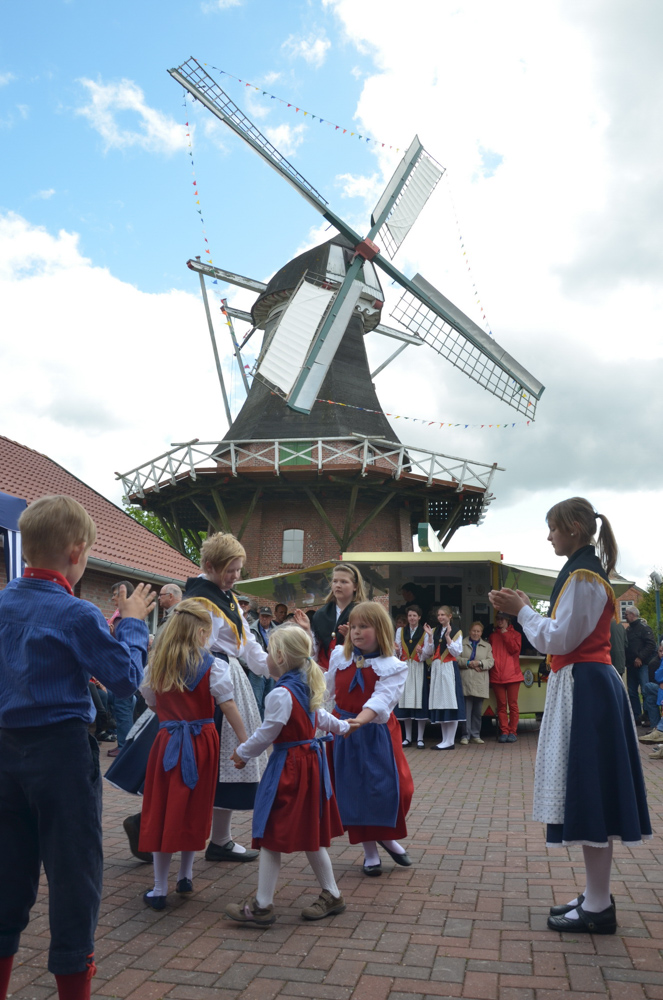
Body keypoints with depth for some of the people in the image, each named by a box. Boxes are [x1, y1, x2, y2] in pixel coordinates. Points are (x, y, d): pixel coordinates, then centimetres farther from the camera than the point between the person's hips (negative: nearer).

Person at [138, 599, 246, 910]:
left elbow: (152, 703, 10)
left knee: (162, 811, 8)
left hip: (167, 741, 1)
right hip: (202, 741, -1)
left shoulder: (155, 665, 0)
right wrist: (245, 744, -6)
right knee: (194, 810, 15)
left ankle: (159, 889, 12)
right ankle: (185, 875, 27)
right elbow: (229, 708, -11)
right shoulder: (213, 666, -9)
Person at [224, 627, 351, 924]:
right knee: (310, 834, 19)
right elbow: (321, 717, 24)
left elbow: (266, 734, -17)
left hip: (288, 768, -10)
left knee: (271, 836, 1)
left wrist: (242, 753, -1)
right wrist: (342, 726, 45)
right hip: (311, 761, 10)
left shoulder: (280, 694, -21)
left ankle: (262, 905, 11)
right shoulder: (307, 689, 8)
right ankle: (331, 895, 28)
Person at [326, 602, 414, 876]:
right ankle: (370, 851, 23)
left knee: (393, 787, -4)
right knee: (353, 789, 6)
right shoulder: (339, 656, -2)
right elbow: (328, 691, 11)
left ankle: (387, 837, 27)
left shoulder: (393, 667, -13)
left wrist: (357, 722, -41)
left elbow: (380, 701, -27)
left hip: (376, 733, -2)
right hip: (343, 731, 2)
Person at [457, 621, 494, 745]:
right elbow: (456, 658, 2)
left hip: (480, 683, 2)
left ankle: (476, 735, 14)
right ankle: (466, 735, -1)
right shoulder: (462, 644, 11)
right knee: (466, 709, -5)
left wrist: (479, 663, -10)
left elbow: (491, 661, 7)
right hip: (466, 682, -2)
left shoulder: (487, 646, 18)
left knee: (478, 711, 6)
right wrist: (468, 663, -11)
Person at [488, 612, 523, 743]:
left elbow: (515, 649, -6)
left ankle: (512, 732, 4)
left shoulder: (515, 634, 10)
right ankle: (504, 732, 5)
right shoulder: (493, 635, 17)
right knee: (501, 705, 2)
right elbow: (490, 652, 17)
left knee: (513, 704, -1)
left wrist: (505, 634, -5)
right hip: (497, 676, 2)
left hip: (512, 674, -2)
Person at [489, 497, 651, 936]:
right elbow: (566, 634, 18)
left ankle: (598, 908, 6)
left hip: (584, 689, -10)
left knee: (589, 787, -4)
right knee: (591, 789, 14)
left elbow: (559, 640, -18)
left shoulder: (581, 575, -16)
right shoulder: (587, 570, 15)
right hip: (590, 685, 10)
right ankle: (597, 895, 24)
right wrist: (527, 610, 13)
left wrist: (522, 610, -10)